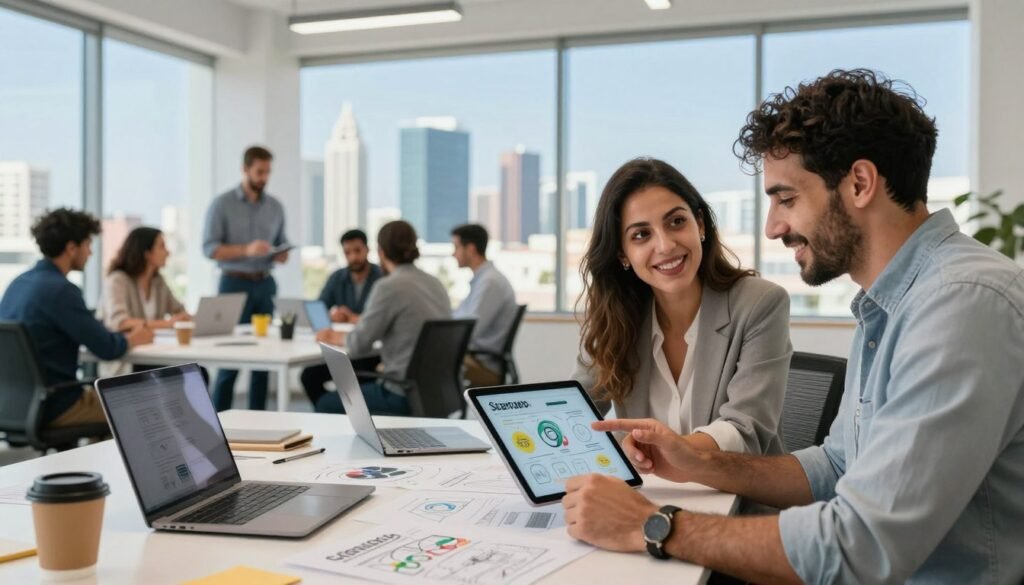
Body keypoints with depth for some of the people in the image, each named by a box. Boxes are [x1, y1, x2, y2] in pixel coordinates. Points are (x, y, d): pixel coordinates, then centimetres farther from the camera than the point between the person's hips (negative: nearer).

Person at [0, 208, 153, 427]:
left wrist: (122, 333, 14)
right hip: (53, 406, -9)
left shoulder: (19, 283, 7)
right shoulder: (60, 289, -20)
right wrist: (133, 338, 4)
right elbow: (107, 349, -16)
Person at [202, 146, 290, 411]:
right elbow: (210, 247, -10)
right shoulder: (222, 204, -3)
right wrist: (246, 250, -22)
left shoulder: (276, 207, 10)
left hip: (265, 284, 4)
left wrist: (282, 254, -8)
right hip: (235, 284, -4)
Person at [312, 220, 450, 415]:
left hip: (406, 394, -8)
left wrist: (337, 337, 10)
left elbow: (359, 345, -9)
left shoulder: (389, 286, -14)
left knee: (326, 404, 11)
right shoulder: (436, 284, 8)